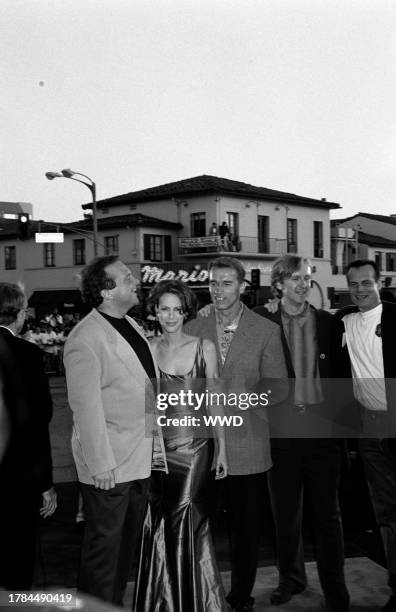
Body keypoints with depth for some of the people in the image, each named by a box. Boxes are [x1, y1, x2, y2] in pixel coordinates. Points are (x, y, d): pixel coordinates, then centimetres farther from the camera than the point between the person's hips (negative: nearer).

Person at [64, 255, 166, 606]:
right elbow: (86, 406, -20)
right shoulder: (85, 339, -18)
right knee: (104, 544, 7)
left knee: (128, 541, 21)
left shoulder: (131, 325, 9)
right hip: (109, 465, -8)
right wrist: (101, 464, -20)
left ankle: (116, 604, 38)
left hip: (140, 458, 8)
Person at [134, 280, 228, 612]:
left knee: (189, 524, 1)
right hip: (158, 445, 1)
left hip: (196, 444, -1)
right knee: (160, 526, 8)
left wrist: (222, 447, -1)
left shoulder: (204, 347, -1)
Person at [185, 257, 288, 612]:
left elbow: (278, 386, -2)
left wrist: (248, 395, -19)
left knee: (246, 525, 10)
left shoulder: (266, 331, -1)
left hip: (246, 444, -1)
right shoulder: (192, 329, 5)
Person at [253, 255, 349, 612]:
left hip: (322, 428, 1)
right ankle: (291, 579, 35)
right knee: (286, 512, 14)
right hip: (282, 428, 0)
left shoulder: (327, 323, 4)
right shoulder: (262, 322, -1)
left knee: (328, 513, 8)